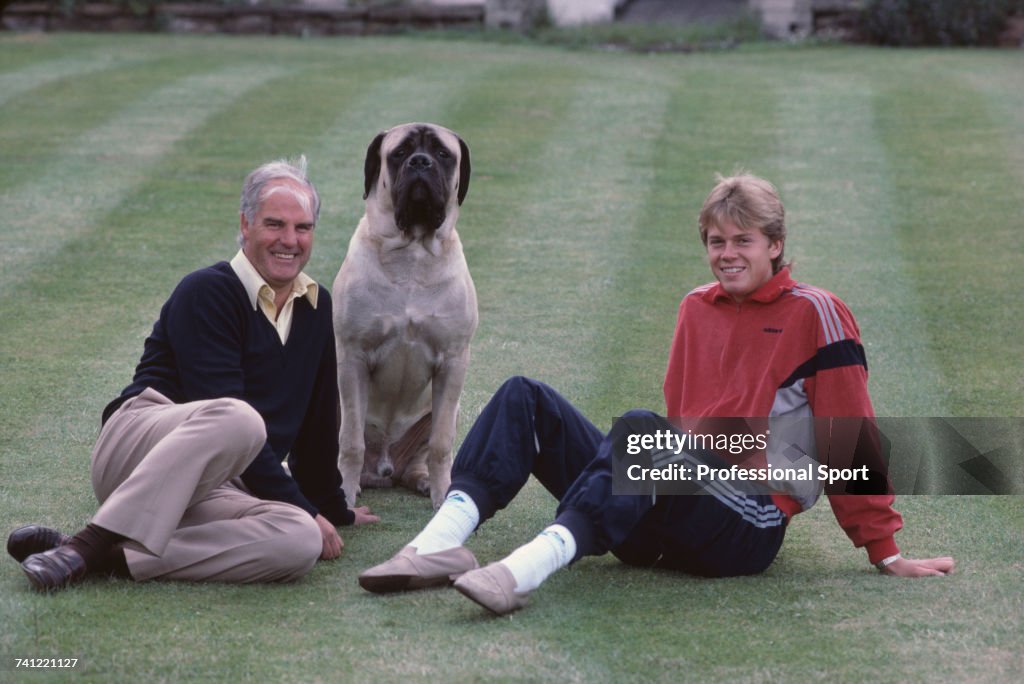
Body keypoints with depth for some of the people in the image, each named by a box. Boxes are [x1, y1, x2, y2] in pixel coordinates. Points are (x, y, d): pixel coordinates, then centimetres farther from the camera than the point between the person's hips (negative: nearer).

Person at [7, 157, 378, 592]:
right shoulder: (206, 293, -6)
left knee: (302, 542, -30)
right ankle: (88, 544, -38)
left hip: (211, 491, 6)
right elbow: (228, 415, -14)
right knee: (237, 419, -40)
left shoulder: (317, 308, 17)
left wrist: (332, 508, 29)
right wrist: (303, 508, -14)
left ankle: (112, 558, -31)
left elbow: (319, 418, 27)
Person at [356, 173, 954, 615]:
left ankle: (536, 563, -57)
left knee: (638, 424, -35)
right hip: (672, 510, 7)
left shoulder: (815, 315, -1)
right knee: (526, 399, -5)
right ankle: (443, 542, -28)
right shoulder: (697, 309, 18)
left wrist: (885, 551, -2)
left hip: (747, 527, -7)